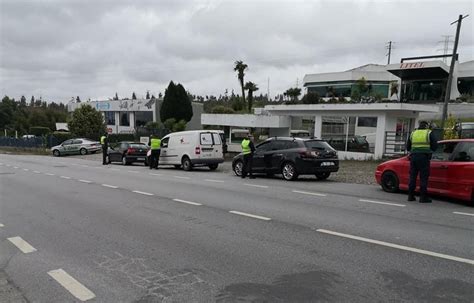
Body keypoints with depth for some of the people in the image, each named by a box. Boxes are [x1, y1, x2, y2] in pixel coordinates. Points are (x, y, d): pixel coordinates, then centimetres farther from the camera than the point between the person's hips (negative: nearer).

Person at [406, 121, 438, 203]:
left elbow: (408, 147, 15)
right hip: (424, 157, -3)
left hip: (413, 157, 4)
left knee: (412, 176, 9)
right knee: (423, 177, -1)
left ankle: (411, 196, 11)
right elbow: (435, 146, -1)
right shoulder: (429, 133, 3)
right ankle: (423, 197, -1)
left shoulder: (413, 133, 13)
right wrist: (429, 150, 17)